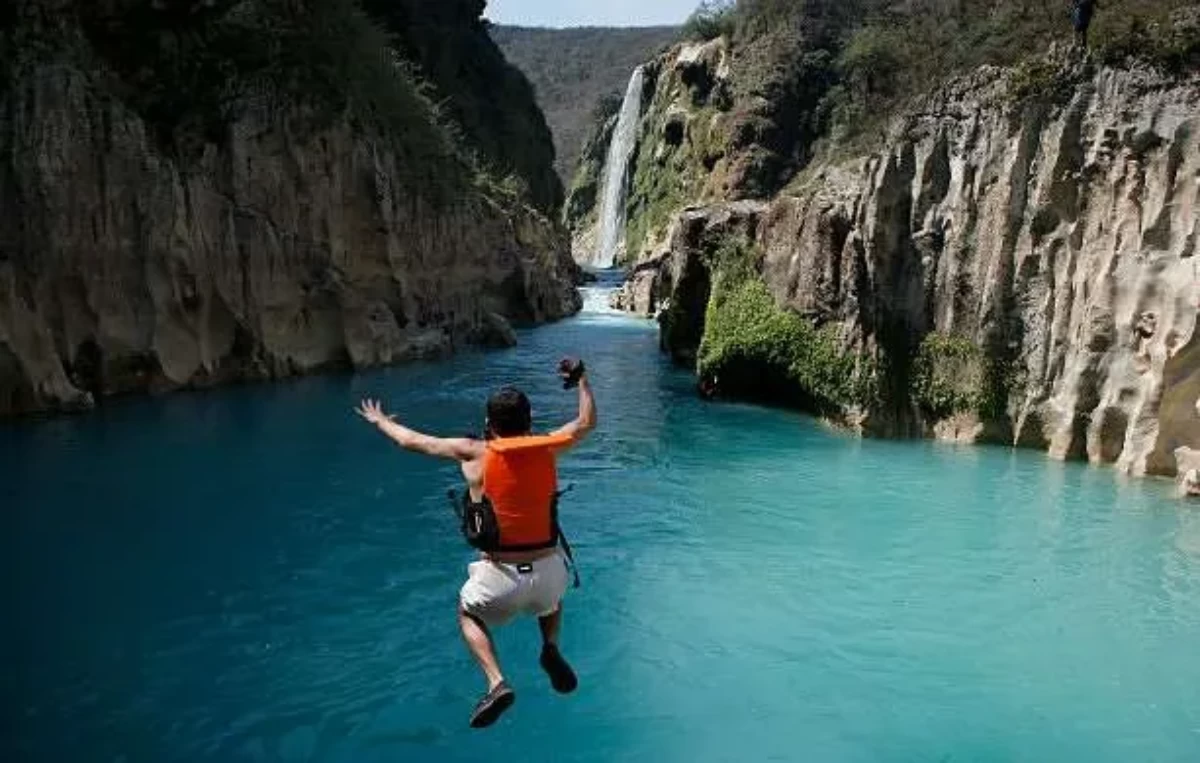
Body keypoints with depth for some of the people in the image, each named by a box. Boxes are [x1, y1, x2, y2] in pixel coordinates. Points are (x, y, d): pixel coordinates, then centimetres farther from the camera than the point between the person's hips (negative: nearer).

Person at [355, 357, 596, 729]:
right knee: (551, 599, 39)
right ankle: (551, 648, 10)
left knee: (469, 614, 29)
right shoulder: (547, 448, 1)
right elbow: (586, 422, 21)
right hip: (548, 569, 3)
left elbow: (412, 441, 10)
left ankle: (497, 684, 5)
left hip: (501, 574, -3)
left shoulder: (473, 453, -4)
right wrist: (582, 378, 34)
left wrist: (379, 419, 29)